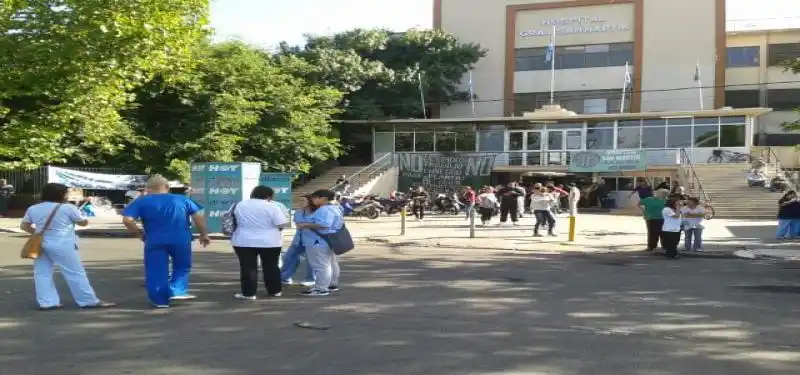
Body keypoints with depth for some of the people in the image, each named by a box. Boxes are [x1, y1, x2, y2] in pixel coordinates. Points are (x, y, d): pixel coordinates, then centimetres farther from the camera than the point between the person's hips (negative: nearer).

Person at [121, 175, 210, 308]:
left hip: (155, 241, -1)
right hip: (181, 240, 1)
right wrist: (204, 234, 11)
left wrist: (139, 233, 7)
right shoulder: (182, 199, 6)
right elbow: (198, 217, 2)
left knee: (155, 272, 10)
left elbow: (127, 220, -7)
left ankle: (160, 300, 11)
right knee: (182, 267, 19)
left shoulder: (141, 201, 3)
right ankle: (177, 291, 3)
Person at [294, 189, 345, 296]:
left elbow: (323, 224, -33)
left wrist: (305, 225, -23)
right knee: (331, 264, 18)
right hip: (328, 241, 12)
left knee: (321, 266, -8)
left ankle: (321, 289, -6)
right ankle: (333, 285, 28)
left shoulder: (324, 210, -21)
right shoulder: (334, 208, 14)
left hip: (319, 242, -12)